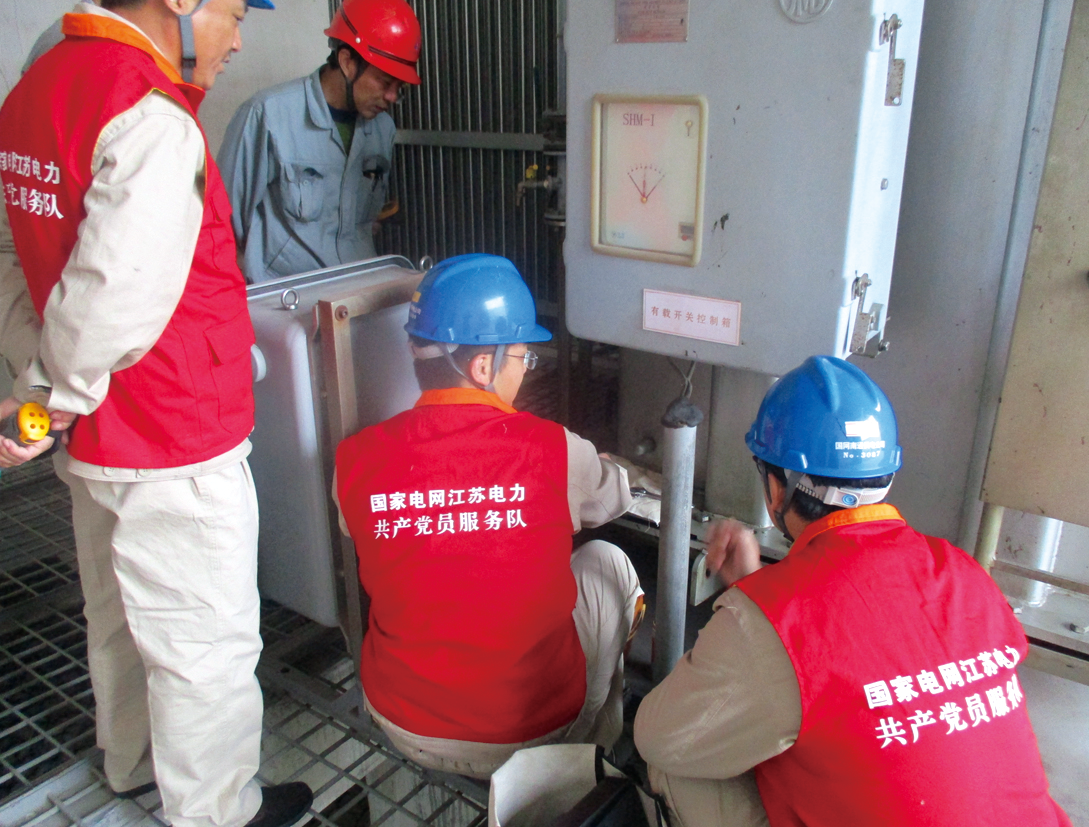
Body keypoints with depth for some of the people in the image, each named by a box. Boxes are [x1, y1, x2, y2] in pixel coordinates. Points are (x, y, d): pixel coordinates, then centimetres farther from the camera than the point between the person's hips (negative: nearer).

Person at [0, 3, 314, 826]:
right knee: (207, 644, 9)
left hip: (97, 442, 10)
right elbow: (116, 297, -31)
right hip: (177, 449, -10)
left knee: (122, 617, 26)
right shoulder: (153, 123, -23)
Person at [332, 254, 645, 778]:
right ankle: (594, 750, 36)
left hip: (402, 729, 3)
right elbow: (616, 496, 3)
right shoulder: (554, 451, -20)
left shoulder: (356, 460, -14)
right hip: (529, 739, -2)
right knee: (607, 562, 19)